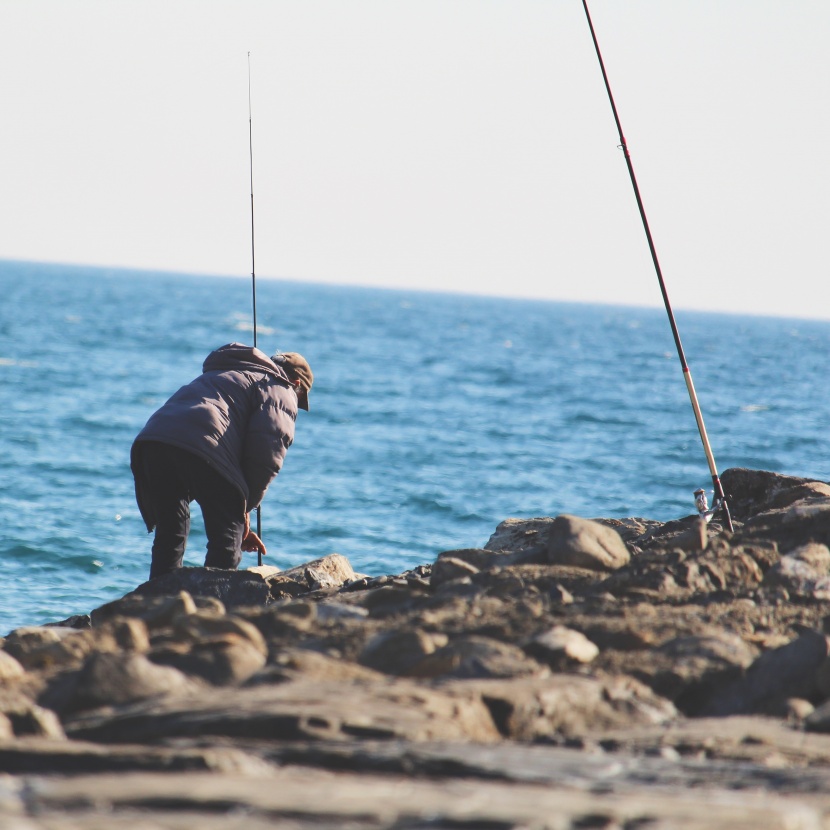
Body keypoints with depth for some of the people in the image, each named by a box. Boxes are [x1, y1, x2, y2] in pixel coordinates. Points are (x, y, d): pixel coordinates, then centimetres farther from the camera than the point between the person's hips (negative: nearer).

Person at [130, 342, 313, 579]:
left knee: (169, 537, 17)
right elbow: (266, 456, 0)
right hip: (202, 448, -7)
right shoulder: (280, 391, 17)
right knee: (227, 542, 3)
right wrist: (245, 508, 9)